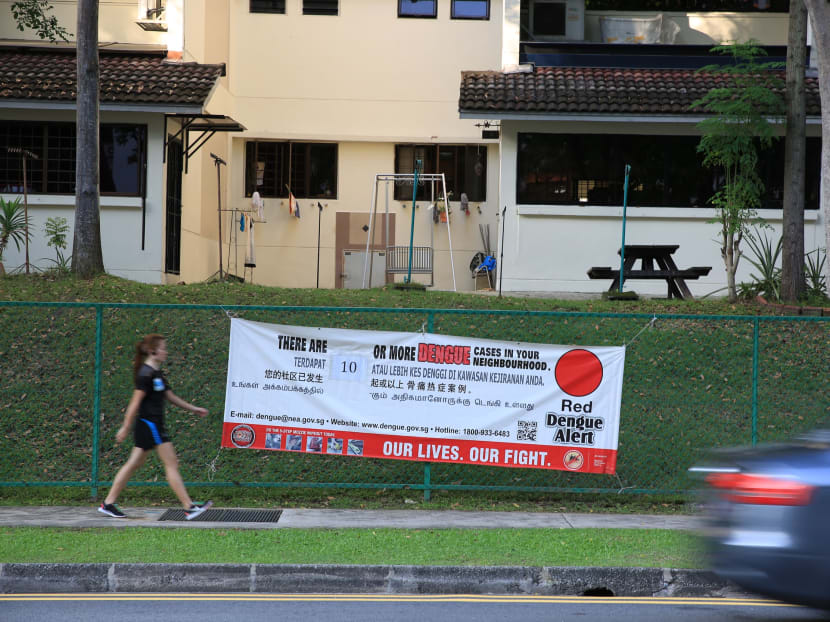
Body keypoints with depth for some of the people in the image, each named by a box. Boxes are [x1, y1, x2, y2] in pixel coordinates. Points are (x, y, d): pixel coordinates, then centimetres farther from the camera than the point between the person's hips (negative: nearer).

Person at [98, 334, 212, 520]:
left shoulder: (156, 373, 15)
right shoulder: (146, 374, -16)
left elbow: (170, 396, 23)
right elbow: (135, 402, -16)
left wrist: (193, 409, 21)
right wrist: (125, 428, -16)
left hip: (153, 425, 10)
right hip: (149, 425, -10)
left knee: (134, 464, 11)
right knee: (171, 463, -7)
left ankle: (108, 504, 15)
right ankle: (189, 508, -6)